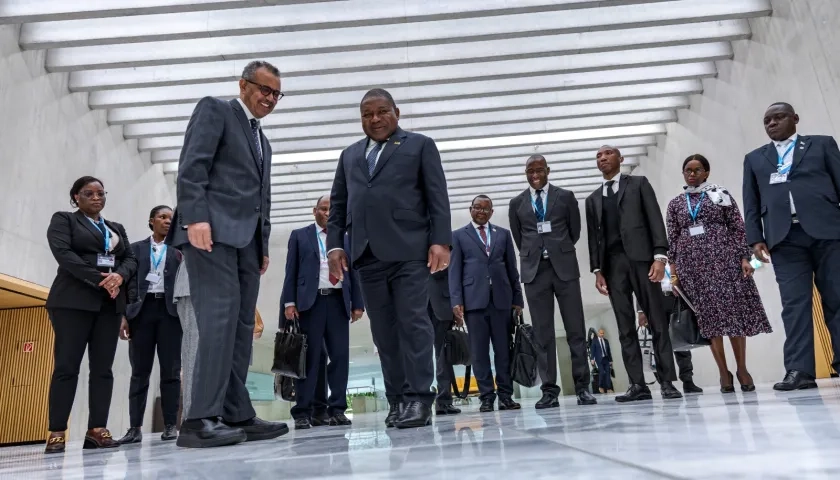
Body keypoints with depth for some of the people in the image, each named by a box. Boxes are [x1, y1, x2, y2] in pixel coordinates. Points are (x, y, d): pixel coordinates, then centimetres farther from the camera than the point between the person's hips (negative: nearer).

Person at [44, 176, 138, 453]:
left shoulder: (117, 228, 23)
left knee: (103, 368, -2)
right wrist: (99, 280, -16)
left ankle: (97, 430, -2)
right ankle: (57, 433, -4)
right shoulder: (63, 220, 9)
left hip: (111, 303, 4)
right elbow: (63, 253, -7)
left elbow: (130, 259, 14)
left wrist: (120, 276, -9)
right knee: (66, 366, -7)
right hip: (74, 300, -4)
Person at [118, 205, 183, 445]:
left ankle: (170, 425, 2)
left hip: (169, 310, 0)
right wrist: (124, 315, -1)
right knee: (140, 370, 0)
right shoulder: (136, 248, 14)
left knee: (170, 370, -1)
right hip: (142, 309, 0)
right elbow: (128, 282, 8)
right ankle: (135, 427, 3)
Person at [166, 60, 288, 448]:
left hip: (246, 238, 8)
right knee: (219, 317, -17)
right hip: (212, 230, -8)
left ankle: (235, 416, 3)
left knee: (241, 325, 2)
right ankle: (201, 419, -15)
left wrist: (264, 245, 17)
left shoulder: (263, 142, 29)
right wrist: (195, 217, -21)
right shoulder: (214, 110, 6)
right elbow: (191, 166, -8)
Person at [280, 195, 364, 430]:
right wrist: (289, 302, -4)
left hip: (338, 301, 2)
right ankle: (303, 411, 1)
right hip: (310, 301, -2)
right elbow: (291, 271, 6)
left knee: (340, 355, -1)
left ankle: (337, 409, 6)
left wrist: (357, 303, 7)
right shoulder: (299, 236, 12)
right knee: (310, 356, -4)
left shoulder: (346, 239, 18)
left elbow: (353, 274, 15)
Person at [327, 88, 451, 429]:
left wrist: (441, 240, -9)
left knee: (413, 322, -8)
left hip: (409, 249, -4)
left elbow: (438, 197, 2)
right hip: (367, 254, 4)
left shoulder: (419, 145, 12)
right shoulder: (350, 155, 24)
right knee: (383, 330, 3)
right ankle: (397, 400, 8)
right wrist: (335, 244, 5)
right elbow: (337, 205, 19)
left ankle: (419, 398, -5)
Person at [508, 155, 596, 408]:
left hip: (564, 267, 0)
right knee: (543, 333, 0)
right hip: (534, 270, 1)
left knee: (575, 329, 0)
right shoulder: (517, 203, 10)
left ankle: (582, 387, 8)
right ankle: (549, 390, 4)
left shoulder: (565, 196, 7)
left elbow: (575, 230, 13)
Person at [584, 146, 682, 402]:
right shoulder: (593, 199, 20)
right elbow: (593, 236, 14)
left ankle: (667, 382, 0)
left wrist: (660, 256, -10)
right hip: (612, 263, 3)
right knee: (625, 327, 0)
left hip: (641, 257, -3)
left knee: (657, 321, -3)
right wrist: (597, 270, 3)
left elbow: (655, 219, 2)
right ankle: (637, 384, 1)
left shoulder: (639, 183, 12)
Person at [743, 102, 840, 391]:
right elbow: (751, 204, 15)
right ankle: (799, 370, -10)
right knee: (794, 303, -7)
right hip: (785, 238, 1)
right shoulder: (754, 158, 21)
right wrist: (755, 238, 3)